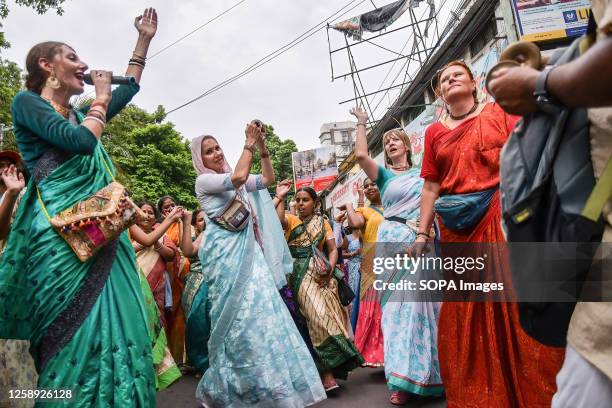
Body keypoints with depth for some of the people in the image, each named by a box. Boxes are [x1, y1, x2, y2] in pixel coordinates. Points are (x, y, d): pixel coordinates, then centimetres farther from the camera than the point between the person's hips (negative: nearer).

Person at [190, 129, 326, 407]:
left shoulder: (234, 179, 18)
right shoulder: (204, 181, -4)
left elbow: (267, 179, 15)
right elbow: (239, 177, -22)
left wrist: (263, 149, 5)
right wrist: (249, 144, -11)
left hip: (247, 250, 7)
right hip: (225, 253, -7)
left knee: (259, 309, 5)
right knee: (239, 315, -6)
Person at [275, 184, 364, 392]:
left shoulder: (323, 223, 17)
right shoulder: (291, 220, 10)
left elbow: (333, 249, 9)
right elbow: (278, 220, -15)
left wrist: (329, 267, -8)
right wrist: (280, 197, -10)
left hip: (321, 273, 3)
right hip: (301, 273, -3)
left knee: (328, 311, -9)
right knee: (317, 313, -16)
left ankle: (328, 369, 4)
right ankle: (327, 374, -14)